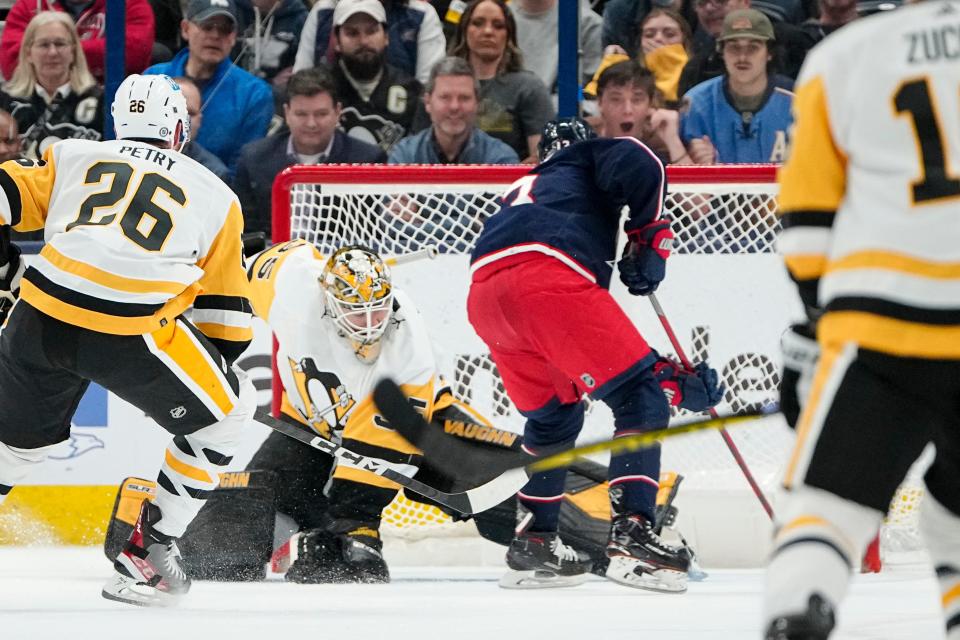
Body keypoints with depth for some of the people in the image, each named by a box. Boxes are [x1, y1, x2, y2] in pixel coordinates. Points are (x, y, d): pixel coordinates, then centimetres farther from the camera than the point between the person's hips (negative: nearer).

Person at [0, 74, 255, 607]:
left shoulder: (74, 158, 22)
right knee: (225, 413, 18)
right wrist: (226, 377, 33)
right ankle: (148, 553, 16)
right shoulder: (215, 196, 20)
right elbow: (225, 311, 22)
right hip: (132, 333, -3)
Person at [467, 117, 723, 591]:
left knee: (553, 415, 29)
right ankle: (630, 533, -14)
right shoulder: (587, 159, 29)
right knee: (641, 397, 0)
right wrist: (649, 236, 9)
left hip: (484, 296, 7)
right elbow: (637, 164, -1)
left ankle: (534, 543, 26)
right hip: (546, 277, -7)